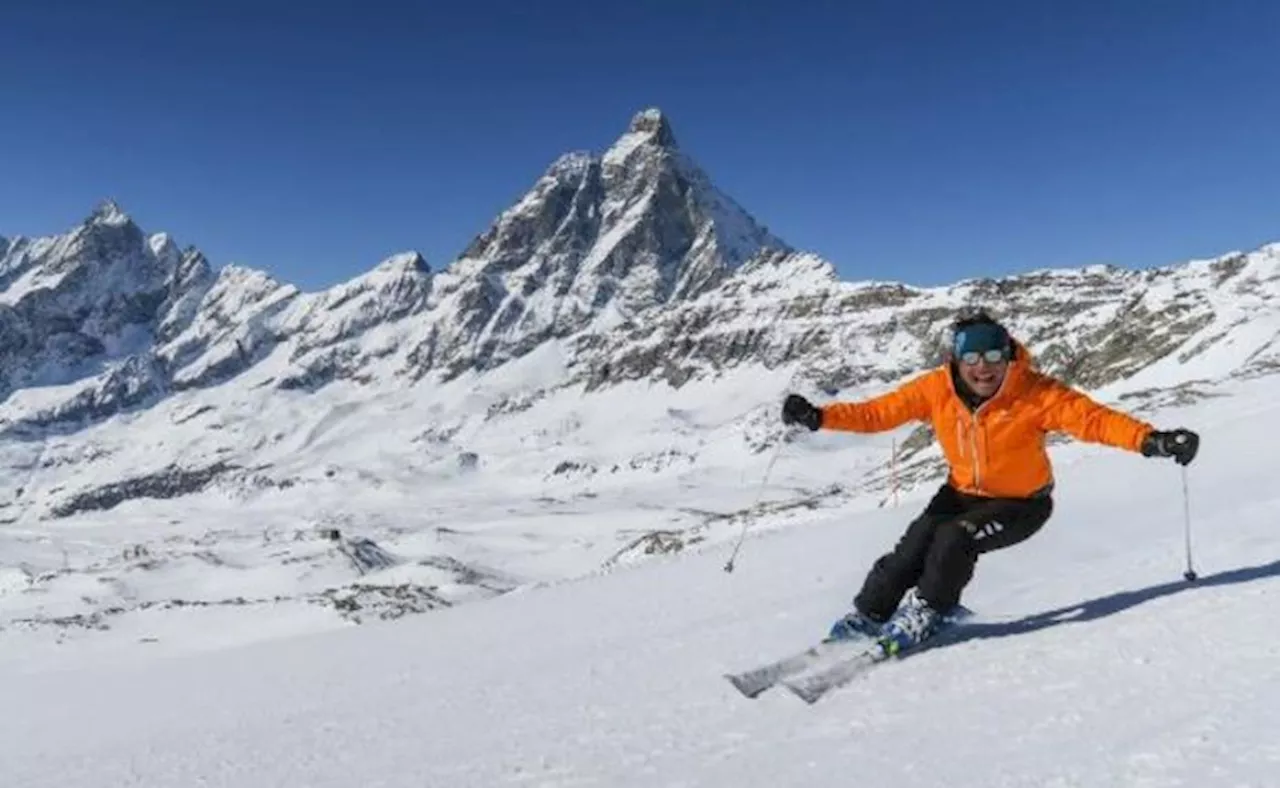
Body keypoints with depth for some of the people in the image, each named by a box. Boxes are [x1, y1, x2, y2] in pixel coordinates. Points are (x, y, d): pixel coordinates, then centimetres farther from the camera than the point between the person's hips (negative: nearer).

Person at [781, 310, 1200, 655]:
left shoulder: (1036, 393, -24)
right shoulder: (937, 389, -16)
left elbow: (1093, 418, -30)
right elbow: (879, 412, -15)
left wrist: (1150, 440, -46)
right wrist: (819, 417, -26)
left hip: (1021, 503, -3)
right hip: (963, 493, 3)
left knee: (954, 539, -26)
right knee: (916, 544, -17)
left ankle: (922, 615, -4)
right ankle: (865, 618, -1)